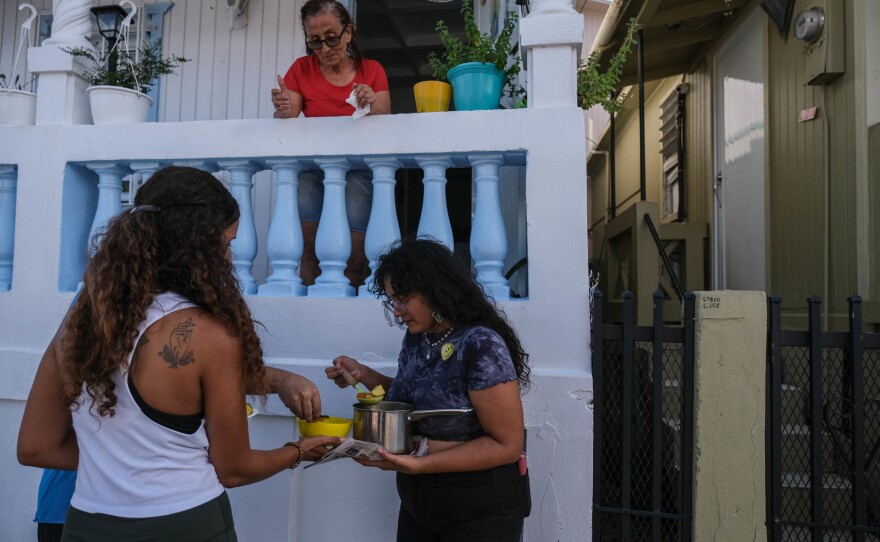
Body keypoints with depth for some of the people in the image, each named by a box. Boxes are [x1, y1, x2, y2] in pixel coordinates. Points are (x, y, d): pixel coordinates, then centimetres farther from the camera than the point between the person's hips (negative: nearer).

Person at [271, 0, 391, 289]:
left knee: (354, 254, -17)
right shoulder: (301, 69, 4)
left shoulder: (372, 70, 3)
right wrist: (283, 113, -25)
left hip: (357, 168, -1)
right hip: (312, 166, 1)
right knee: (310, 248, -16)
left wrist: (373, 107, -24)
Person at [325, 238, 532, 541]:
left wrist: (419, 465, -27)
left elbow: (507, 445, -21)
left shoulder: (481, 345, -23)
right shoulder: (415, 337, -1)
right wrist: (364, 375, -2)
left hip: (481, 513, -6)